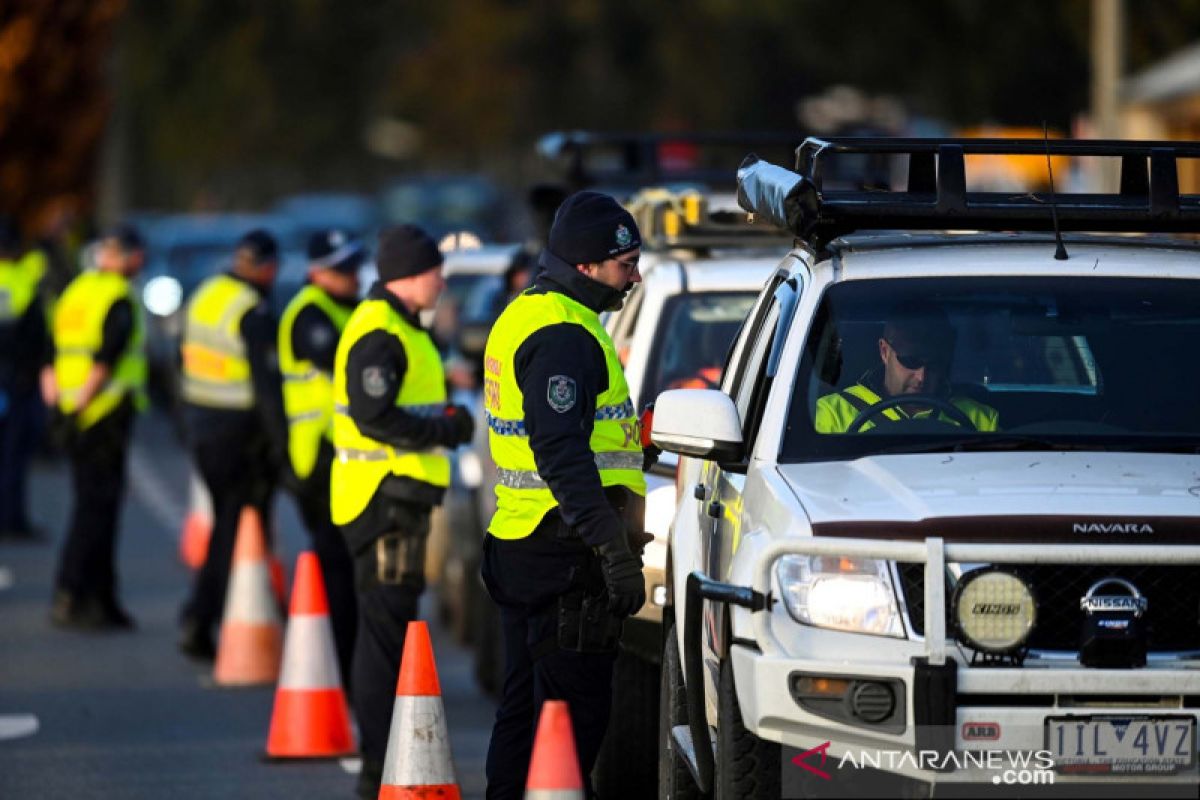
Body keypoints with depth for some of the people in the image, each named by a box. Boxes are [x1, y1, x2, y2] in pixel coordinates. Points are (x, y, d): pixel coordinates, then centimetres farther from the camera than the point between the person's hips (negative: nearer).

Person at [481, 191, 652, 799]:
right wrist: (614, 548, -25)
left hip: (518, 543, 11)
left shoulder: (524, 317, 18)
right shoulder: (564, 335, -16)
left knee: (524, 706, 15)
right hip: (565, 554, -11)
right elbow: (562, 455, -24)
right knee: (575, 708, -8)